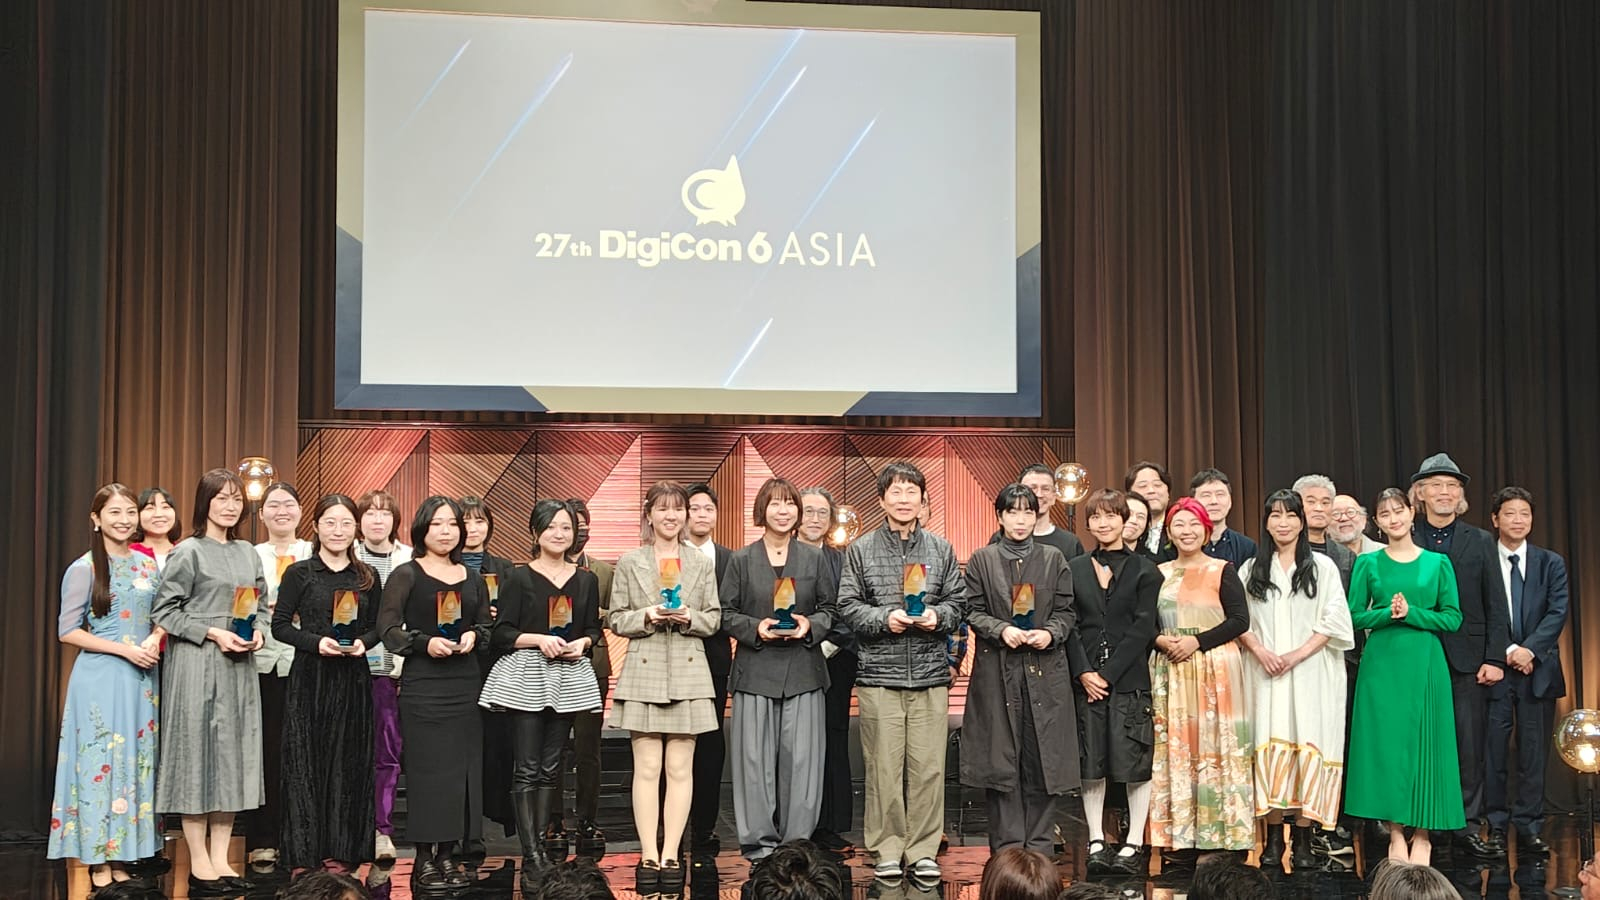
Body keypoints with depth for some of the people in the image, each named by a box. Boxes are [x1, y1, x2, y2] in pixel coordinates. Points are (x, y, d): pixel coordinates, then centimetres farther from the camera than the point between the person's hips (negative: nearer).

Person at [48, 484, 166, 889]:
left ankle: (121, 856, 15)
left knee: (136, 760, 7)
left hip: (142, 678, 5)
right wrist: (125, 649, -15)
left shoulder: (147, 564, 9)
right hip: (100, 677, -5)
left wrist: (156, 639, -5)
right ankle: (99, 861, 5)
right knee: (101, 761, -2)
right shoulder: (84, 569, -6)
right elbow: (68, 631, -9)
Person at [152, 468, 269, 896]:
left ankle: (221, 857, 13)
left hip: (239, 667, 6)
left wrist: (257, 632, 0)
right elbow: (164, 610, -8)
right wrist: (213, 634, -15)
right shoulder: (188, 552, -5)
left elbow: (261, 603, 20)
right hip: (196, 665, -6)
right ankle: (199, 864, 3)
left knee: (233, 755, 6)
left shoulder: (248, 552, 12)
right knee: (198, 752, -3)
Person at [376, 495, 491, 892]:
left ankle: (448, 856, 11)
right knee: (427, 770, -5)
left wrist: (473, 636, -1)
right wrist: (425, 643, -18)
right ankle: (424, 860, 2)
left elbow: (486, 625, 20)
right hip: (423, 684, -5)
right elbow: (387, 627, -5)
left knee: (462, 769, 3)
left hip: (465, 683, 5)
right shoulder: (406, 575, 0)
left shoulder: (472, 579, 14)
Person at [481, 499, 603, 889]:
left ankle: (542, 846, 14)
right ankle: (533, 857, -6)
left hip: (569, 679, 4)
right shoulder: (519, 578, 0)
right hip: (524, 678, -4)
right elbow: (502, 633, -4)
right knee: (527, 769, -6)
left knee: (550, 768, 8)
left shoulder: (586, 580, 11)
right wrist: (539, 639, -18)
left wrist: (582, 643, -6)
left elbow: (594, 629, 15)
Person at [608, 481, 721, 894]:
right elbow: (616, 620, 5)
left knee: (680, 768, 0)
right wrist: (647, 616, -12)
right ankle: (649, 856, 1)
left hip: (687, 673, 1)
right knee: (647, 767, -2)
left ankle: (671, 854, 5)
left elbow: (713, 619, 8)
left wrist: (688, 618, -11)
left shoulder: (702, 564, 9)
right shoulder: (629, 562, 6)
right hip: (644, 671, -1)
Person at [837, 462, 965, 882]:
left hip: (931, 674, 1)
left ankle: (923, 851, 11)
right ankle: (887, 851, 11)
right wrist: (883, 618, -12)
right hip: (879, 674, -1)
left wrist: (938, 616, -9)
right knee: (884, 767, 1)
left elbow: (957, 601, 10)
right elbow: (848, 605, 3)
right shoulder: (861, 549, 5)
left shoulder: (941, 549, 10)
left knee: (928, 767, 1)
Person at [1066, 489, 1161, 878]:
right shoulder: (1075, 571, 11)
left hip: (1129, 679, -2)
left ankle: (1134, 845, 6)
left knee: (1135, 761, -2)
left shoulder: (1144, 569, 3)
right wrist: (1083, 672, -9)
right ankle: (1097, 843, 11)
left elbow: (1143, 628, -4)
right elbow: (1069, 626, 5)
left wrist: (1109, 672, -11)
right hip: (1085, 680, 2)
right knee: (1091, 763, 3)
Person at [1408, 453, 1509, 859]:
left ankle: (1466, 825, 10)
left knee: (1469, 745, 2)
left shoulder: (1481, 542, 7)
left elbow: (1496, 606, 5)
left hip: (1468, 659, 1)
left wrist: (1495, 659, -3)